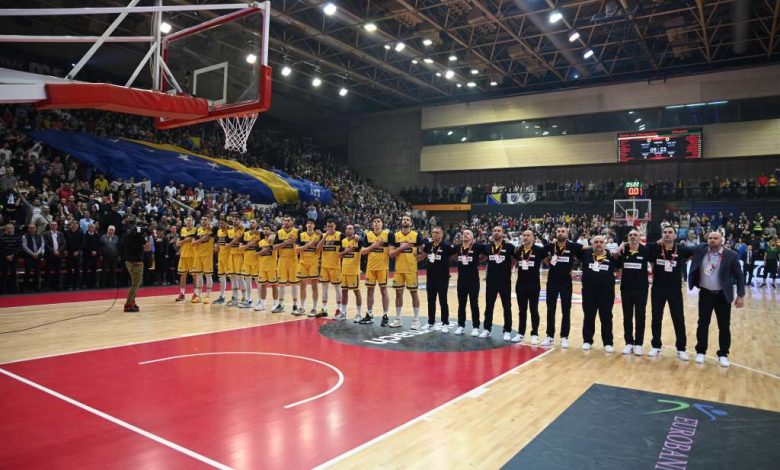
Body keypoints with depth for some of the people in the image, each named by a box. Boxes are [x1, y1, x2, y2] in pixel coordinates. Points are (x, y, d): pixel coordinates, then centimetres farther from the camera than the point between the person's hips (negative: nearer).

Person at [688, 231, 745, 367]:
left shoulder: (731, 255, -9)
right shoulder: (700, 251, -4)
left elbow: (739, 276, -4)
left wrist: (741, 295, -7)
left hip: (723, 295, -1)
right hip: (705, 294, 1)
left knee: (724, 326, 7)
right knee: (703, 324, 8)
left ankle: (723, 354, 22)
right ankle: (701, 352, 21)